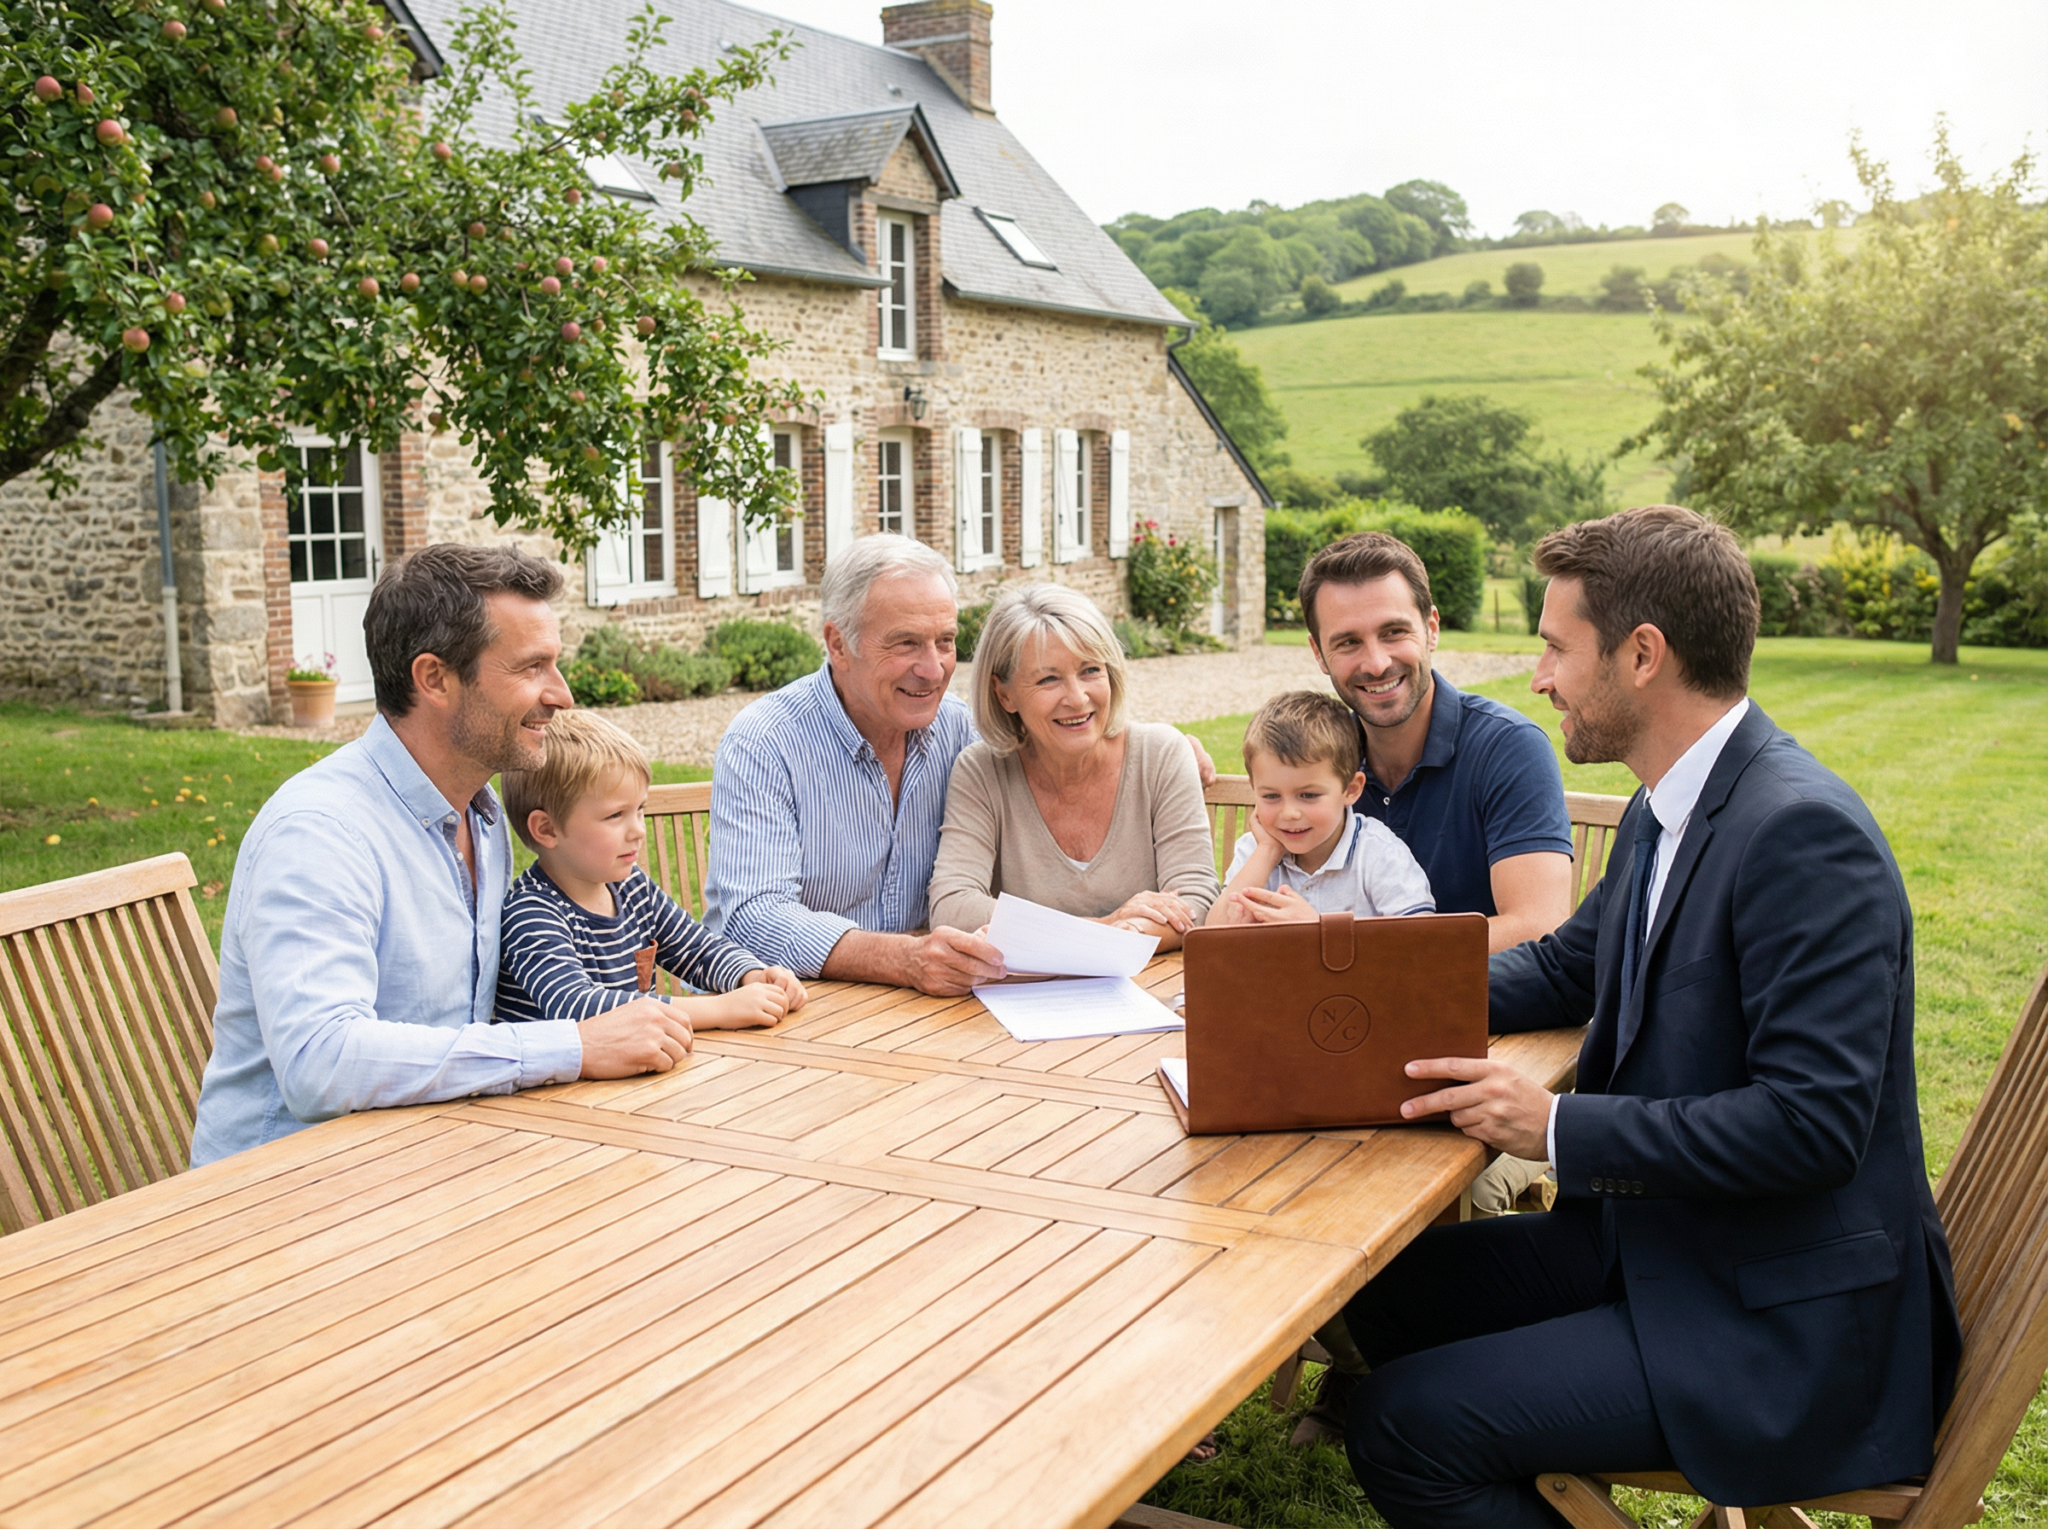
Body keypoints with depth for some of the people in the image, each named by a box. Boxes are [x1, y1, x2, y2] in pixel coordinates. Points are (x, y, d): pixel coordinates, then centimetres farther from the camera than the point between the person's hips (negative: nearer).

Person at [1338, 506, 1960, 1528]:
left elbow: (1813, 1122, -27)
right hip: (1653, 1237, 9)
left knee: (1408, 1425, -15)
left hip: (1782, 1315, -9)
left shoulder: (1804, 831, -24)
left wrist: (1558, 1127, -23)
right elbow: (1565, 966, 20)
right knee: (1384, 1286, 9)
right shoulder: (1665, 811, 7)